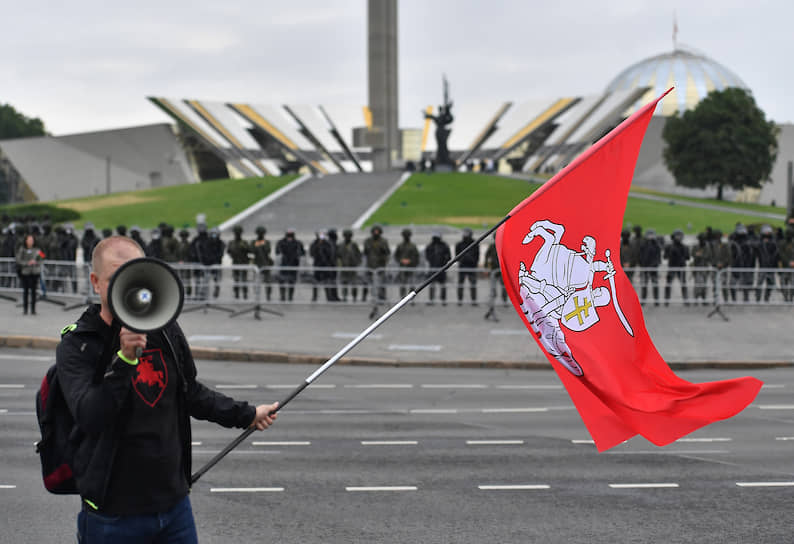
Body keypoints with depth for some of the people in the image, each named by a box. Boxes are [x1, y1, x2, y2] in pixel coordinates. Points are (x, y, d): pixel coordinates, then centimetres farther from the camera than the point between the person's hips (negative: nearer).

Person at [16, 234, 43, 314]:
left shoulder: (37, 250, 5)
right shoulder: (22, 250, 1)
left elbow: (40, 261, 6)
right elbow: (18, 260, -4)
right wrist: (28, 263, -16)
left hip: (34, 272, 1)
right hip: (25, 272, -1)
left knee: (33, 291, 0)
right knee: (25, 291, -1)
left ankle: (33, 309, 4)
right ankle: (25, 309, 6)